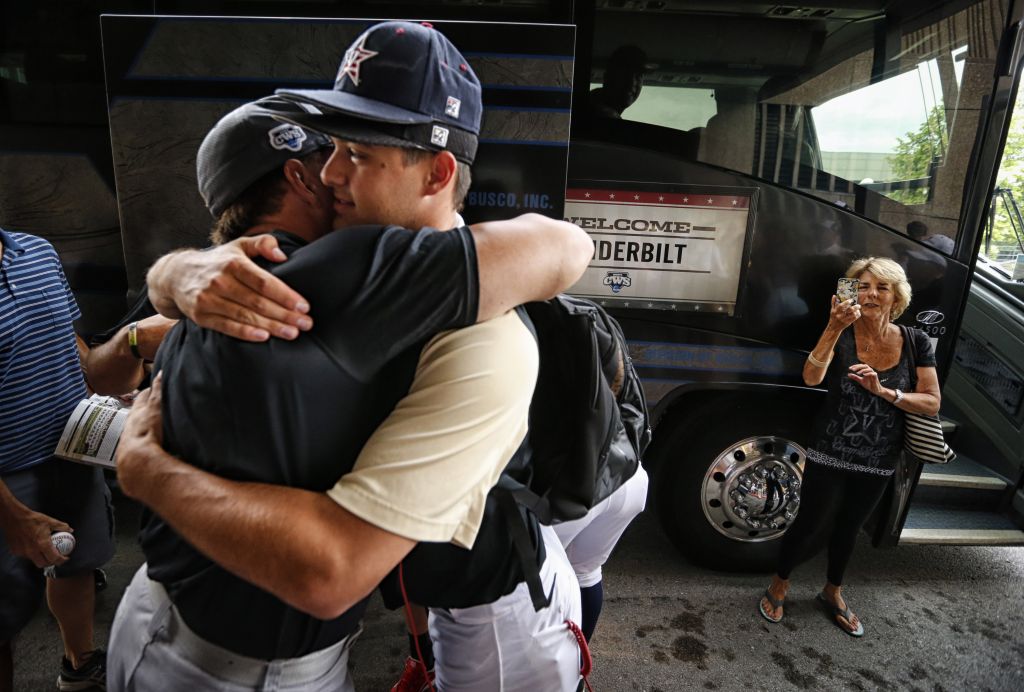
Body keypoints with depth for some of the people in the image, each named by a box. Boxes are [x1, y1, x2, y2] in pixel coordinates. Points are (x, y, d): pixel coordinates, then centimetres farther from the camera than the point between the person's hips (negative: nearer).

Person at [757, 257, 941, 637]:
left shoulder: (916, 342, -4)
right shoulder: (842, 334, -13)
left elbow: (931, 402, -6)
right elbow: (811, 377, -30)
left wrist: (884, 391, -22)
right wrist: (834, 328, -41)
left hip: (878, 462, 4)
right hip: (829, 455, -3)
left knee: (849, 527, 22)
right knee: (810, 523, 6)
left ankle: (833, 592, 44)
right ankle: (779, 585, 32)